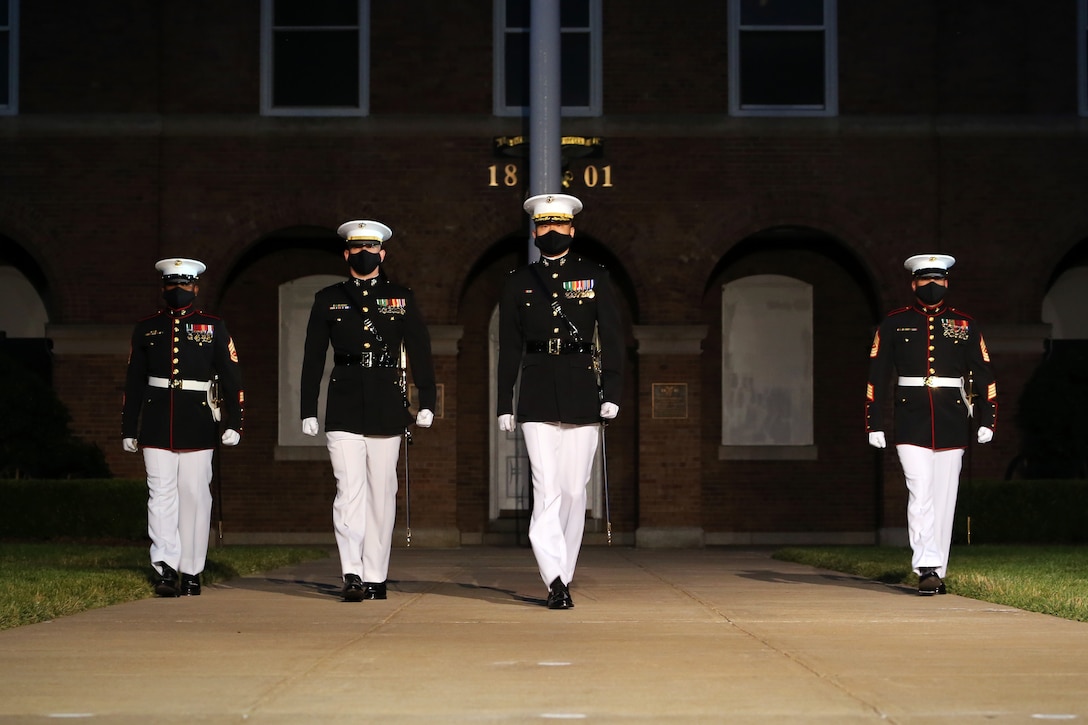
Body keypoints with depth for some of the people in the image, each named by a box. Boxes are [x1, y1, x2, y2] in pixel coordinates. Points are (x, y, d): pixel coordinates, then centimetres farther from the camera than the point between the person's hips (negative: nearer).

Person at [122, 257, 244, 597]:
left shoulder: (214, 327, 7)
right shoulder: (146, 328, 11)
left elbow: (232, 378, 4)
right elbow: (133, 382, 13)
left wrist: (234, 424, -4)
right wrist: (128, 429, 11)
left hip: (198, 425, -1)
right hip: (157, 426, 1)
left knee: (195, 495, 2)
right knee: (161, 493, -8)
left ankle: (191, 572, 9)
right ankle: (165, 567, -14)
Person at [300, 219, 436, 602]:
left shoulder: (401, 298, 11)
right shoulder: (328, 300, 10)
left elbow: (420, 352, 8)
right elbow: (313, 359, 10)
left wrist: (427, 402, 0)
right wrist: (308, 410, 5)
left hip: (387, 408, 1)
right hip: (344, 408, -1)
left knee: (381, 493, 3)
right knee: (349, 490, -11)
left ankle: (375, 577, 10)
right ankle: (352, 575, -15)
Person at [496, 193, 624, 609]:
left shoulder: (595, 278, 7)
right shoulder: (519, 282, 9)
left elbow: (612, 339, 4)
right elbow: (509, 348, 10)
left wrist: (611, 393, -5)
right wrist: (504, 404, 5)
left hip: (582, 392, 0)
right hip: (537, 396, 0)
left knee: (573, 489, 3)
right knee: (546, 488, -11)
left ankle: (562, 577, 13)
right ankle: (555, 580, -17)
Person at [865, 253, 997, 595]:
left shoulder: (965, 324, 10)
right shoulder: (894, 323, 6)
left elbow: (984, 375, 9)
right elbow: (877, 375, 5)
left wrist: (986, 421, 1)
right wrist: (874, 423, 1)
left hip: (952, 424, 2)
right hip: (912, 421, -2)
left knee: (944, 498, 5)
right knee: (920, 494, -13)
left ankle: (938, 572, 11)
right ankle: (926, 568, -17)